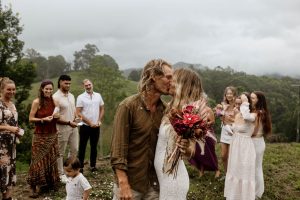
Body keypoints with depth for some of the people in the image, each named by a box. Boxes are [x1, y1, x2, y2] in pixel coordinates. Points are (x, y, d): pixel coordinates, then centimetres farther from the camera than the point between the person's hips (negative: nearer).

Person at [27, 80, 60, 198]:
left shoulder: (54, 102, 5)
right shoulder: (37, 102, -9)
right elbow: (31, 119, -9)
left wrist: (56, 116, -5)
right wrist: (43, 119, -22)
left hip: (52, 135, 5)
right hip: (40, 136, -5)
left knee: (51, 159, 11)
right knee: (39, 160, -3)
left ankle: (50, 182, 26)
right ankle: (34, 187, 5)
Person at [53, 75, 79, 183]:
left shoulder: (71, 95, 8)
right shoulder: (56, 97, -14)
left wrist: (74, 118, -1)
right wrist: (68, 122, -19)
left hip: (73, 127, 7)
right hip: (62, 128, -7)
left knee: (74, 149, 14)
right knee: (60, 153, 5)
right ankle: (61, 174, 17)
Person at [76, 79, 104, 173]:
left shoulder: (98, 96, 4)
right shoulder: (81, 97, -7)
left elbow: (102, 109, 10)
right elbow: (78, 113, -11)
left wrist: (99, 121, -3)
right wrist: (90, 123, -13)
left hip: (96, 126, 3)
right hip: (85, 126, -3)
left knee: (94, 147, 12)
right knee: (82, 147, 4)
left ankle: (93, 165, 23)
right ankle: (80, 166, 13)